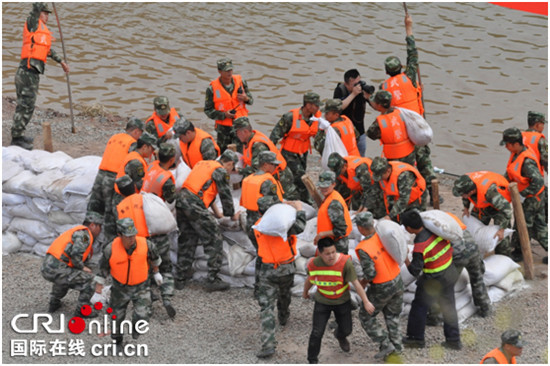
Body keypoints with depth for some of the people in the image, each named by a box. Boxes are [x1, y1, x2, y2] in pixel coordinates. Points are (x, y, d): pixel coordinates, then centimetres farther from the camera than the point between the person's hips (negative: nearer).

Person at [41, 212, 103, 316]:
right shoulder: (84, 233, -4)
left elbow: (85, 260, 34)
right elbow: (76, 254, -19)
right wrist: (82, 267, -2)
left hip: (45, 268, 10)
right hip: (56, 269, -10)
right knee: (88, 278, -2)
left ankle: (54, 303, 38)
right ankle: (81, 310, 3)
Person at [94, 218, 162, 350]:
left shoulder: (145, 244, -22)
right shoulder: (110, 250, -25)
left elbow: (154, 257, 3)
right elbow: (102, 271, -10)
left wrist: (156, 272, 18)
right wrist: (98, 293, -6)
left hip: (141, 286, 0)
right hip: (120, 286, 0)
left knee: (142, 315, -14)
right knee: (117, 316, 13)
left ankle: (135, 326, 24)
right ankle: (117, 341, 43)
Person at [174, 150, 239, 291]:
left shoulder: (203, 164, 26)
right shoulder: (220, 171, 0)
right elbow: (225, 195, 3)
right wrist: (232, 215, 19)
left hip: (181, 200, 8)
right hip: (194, 205, -8)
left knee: (187, 241, 19)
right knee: (214, 241, 1)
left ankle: (180, 279, 22)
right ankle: (212, 280, 1)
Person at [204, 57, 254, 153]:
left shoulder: (240, 81, 1)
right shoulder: (212, 88, -7)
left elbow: (251, 99, 14)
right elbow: (208, 110, -3)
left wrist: (246, 98, -11)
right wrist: (224, 115, -17)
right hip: (223, 127, 0)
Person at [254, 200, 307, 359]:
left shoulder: (258, 226, 0)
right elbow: (299, 228, -31)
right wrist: (299, 210, -15)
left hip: (267, 270, 1)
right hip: (287, 268, 0)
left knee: (266, 306, -2)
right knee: (285, 294, 30)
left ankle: (268, 344, -13)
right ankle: (283, 317, 59)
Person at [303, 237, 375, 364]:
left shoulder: (345, 263, -28)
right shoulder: (314, 264, -20)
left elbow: (356, 283, -21)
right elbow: (309, 280, 2)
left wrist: (366, 302, -18)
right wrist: (305, 292, 20)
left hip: (342, 302, 0)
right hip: (322, 302, 0)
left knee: (346, 330, 14)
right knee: (317, 332, -6)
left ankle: (340, 336, 53)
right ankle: (312, 360, 14)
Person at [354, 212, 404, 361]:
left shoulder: (363, 249, -29)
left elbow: (370, 273, -27)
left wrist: (362, 283, -7)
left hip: (381, 288, -6)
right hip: (397, 281, 6)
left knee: (366, 316, 17)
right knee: (392, 315, 27)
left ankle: (385, 345, 13)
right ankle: (396, 345, 34)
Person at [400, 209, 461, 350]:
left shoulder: (420, 246, -29)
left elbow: (415, 271, -22)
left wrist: (405, 258, -12)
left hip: (434, 280, -7)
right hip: (450, 273, 7)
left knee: (419, 306, 13)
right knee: (448, 307, 18)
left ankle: (416, 338, 25)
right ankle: (453, 340, 24)